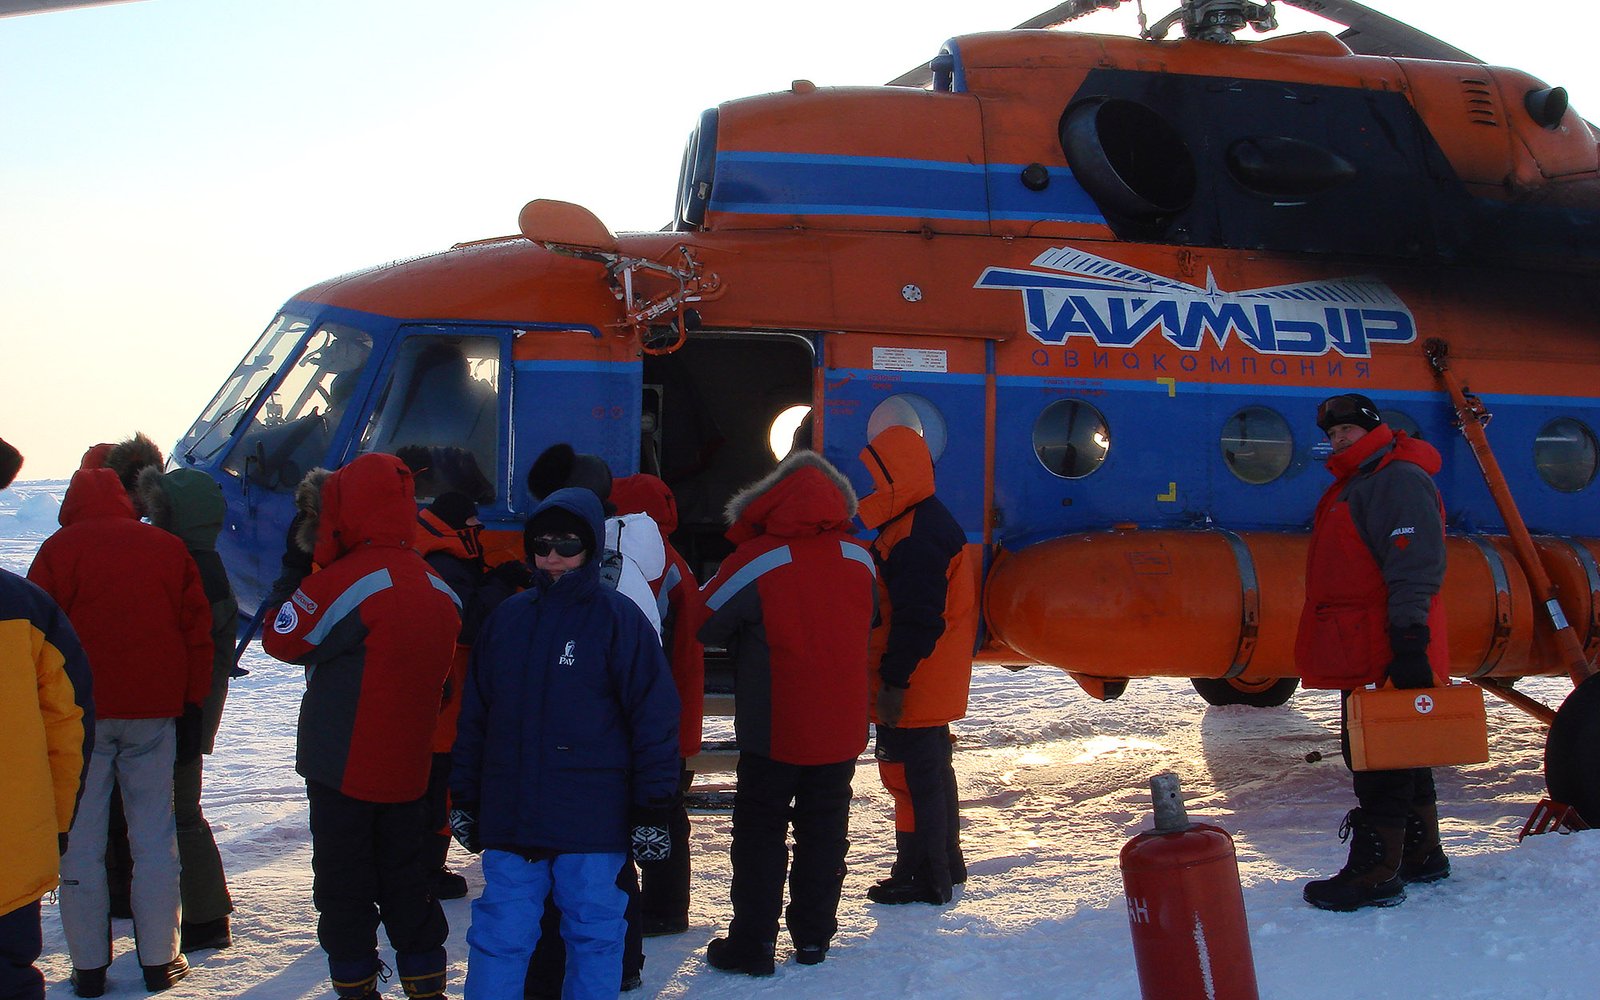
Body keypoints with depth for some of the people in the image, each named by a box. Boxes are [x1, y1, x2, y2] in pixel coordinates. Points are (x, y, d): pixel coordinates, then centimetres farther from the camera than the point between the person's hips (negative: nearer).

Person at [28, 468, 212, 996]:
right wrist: (192, 705, 13)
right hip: (154, 714, 2)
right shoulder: (168, 548, 7)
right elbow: (197, 631, 8)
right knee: (154, 839, 8)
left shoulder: (59, 549, -2)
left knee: (80, 842, 4)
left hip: (80, 714, -2)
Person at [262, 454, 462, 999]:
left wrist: (292, 572, 2)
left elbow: (283, 642, -8)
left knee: (343, 881, 5)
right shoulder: (438, 589, 3)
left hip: (344, 766, -6)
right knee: (405, 877, 16)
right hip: (408, 767, 6)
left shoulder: (342, 581, -18)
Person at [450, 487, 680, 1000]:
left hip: (594, 821, -3)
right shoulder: (508, 617, 10)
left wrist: (652, 808, -6)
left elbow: (654, 716, -4)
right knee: (499, 938, 6)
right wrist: (464, 798, 15)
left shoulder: (619, 618, -3)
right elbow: (475, 714, 16)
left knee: (593, 936, 8)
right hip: (509, 818, 4)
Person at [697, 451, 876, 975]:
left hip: (774, 730, -4)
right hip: (842, 728, 4)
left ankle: (752, 944, 9)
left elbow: (704, 624, -9)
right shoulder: (859, 558, -1)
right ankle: (814, 936, 23)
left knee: (760, 832, 7)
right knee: (824, 829, 15)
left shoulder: (755, 560, -17)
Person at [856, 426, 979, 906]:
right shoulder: (928, 522, 14)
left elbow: (916, 620, -26)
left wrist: (894, 681, -24)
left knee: (912, 776, -4)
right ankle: (946, 863, 32)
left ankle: (921, 876, 2)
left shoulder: (916, 537, -22)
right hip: (936, 687, 11)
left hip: (912, 690, -11)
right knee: (932, 771, 20)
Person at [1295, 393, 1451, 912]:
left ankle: (1375, 872, -7)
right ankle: (1421, 855, 28)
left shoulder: (1400, 480, -12)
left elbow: (1416, 566, -22)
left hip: (1391, 653, -11)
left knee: (1379, 756, -9)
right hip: (1365, 650, 11)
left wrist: (1409, 636, -29)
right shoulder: (1355, 486, 22)